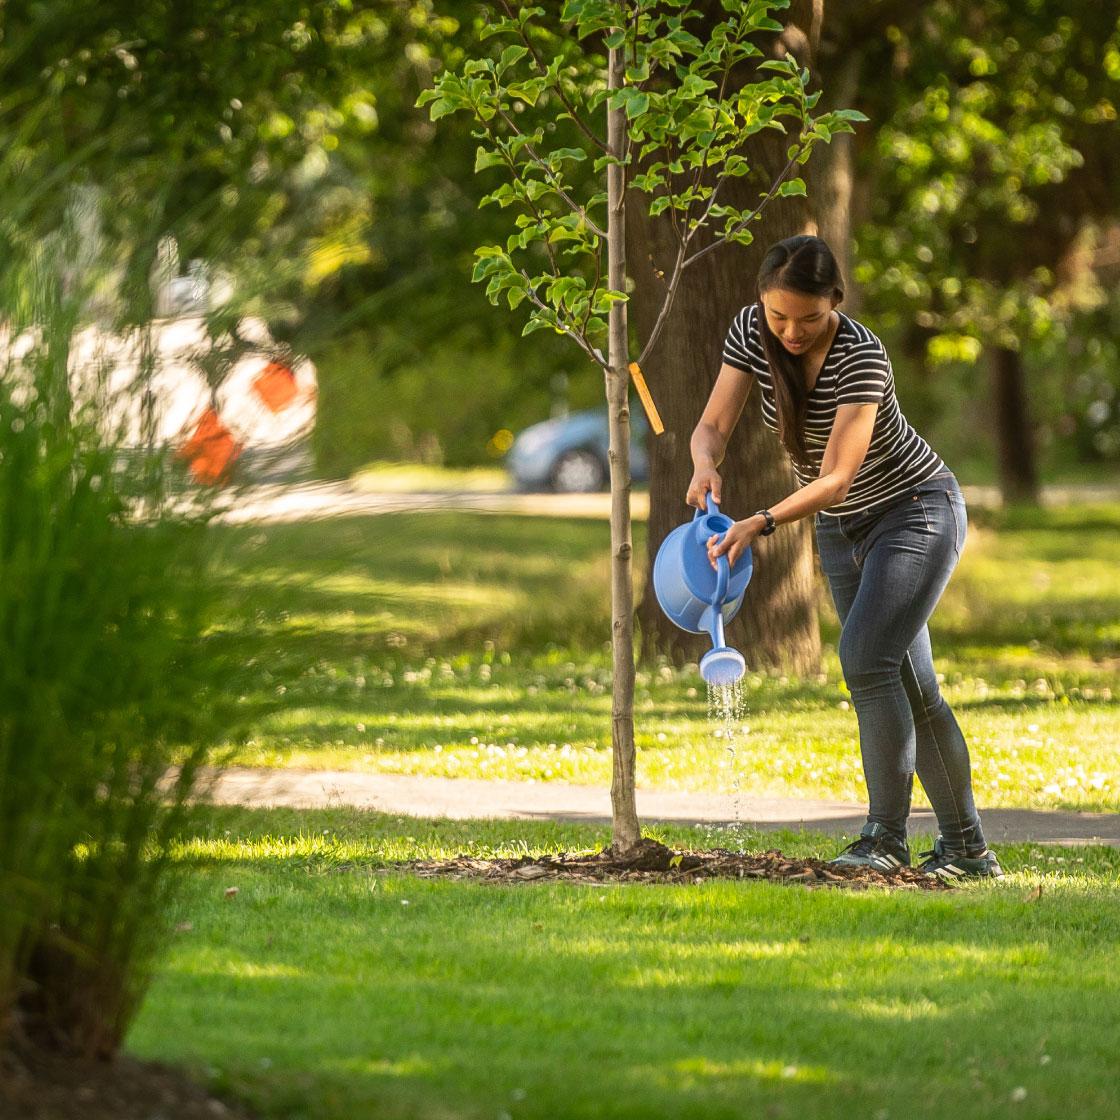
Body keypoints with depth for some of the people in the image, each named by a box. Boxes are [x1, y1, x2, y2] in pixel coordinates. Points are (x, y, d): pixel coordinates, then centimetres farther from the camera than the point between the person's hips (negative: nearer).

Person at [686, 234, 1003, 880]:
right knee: (909, 683, 7)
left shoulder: (862, 357, -30)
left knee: (866, 658, -22)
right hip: (841, 528, 7)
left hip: (915, 509, -7)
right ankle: (967, 848, 11)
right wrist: (706, 464, -37)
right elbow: (714, 425, -14)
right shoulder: (752, 332, -12)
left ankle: (886, 838, -19)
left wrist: (762, 525, -47)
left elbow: (836, 478, -34)